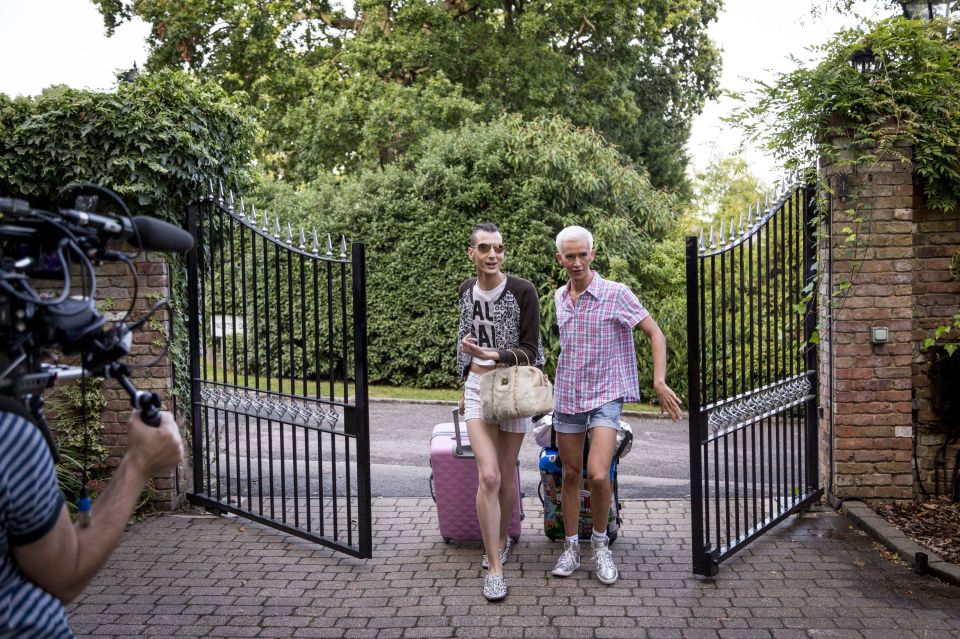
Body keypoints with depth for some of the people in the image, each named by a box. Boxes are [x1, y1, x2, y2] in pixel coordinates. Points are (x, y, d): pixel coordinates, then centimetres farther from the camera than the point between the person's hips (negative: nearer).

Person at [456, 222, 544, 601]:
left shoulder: (522, 291, -11)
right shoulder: (467, 290, 4)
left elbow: (530, 350, -12)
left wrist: (490, 355, -27)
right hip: (478, 387, 2)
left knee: (505, 475, 8)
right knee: (488, 476, -11)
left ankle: (501, 540, 35)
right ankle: (494, 568, -4)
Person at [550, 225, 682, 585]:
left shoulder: (616, 294, -9)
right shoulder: (560, 297, 8)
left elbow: (655, 334, -8)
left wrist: (659, 382, -16)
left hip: (605, 396, -5)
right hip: (567, 396, 5)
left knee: (598, 474, -16)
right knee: (570, 475, 9)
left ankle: (600, 543, 7)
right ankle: (571, 547, 22)